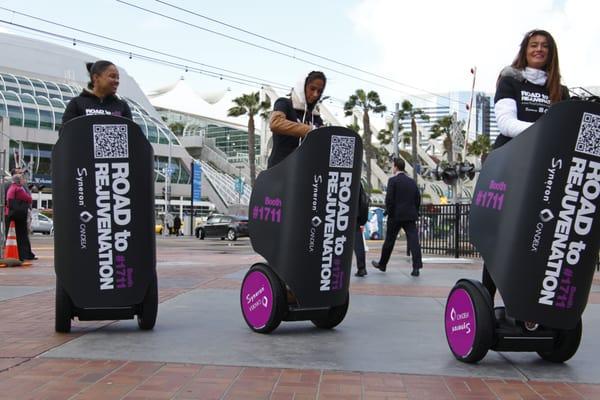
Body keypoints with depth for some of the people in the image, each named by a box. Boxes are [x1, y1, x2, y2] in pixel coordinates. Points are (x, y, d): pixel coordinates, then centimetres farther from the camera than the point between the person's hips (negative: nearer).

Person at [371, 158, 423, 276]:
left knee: (389, 241, 9)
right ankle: (416, 267, -12)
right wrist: (414, 212, 15)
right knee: (413, 240, -3)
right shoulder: (412, 181, 9)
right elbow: (418, 199, 9)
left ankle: (382, 264, 24)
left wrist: (389, 213, -4)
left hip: (396, 216, -4)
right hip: (410, 216, 4)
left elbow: (389, 199, -14)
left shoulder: (393, 180, -7)